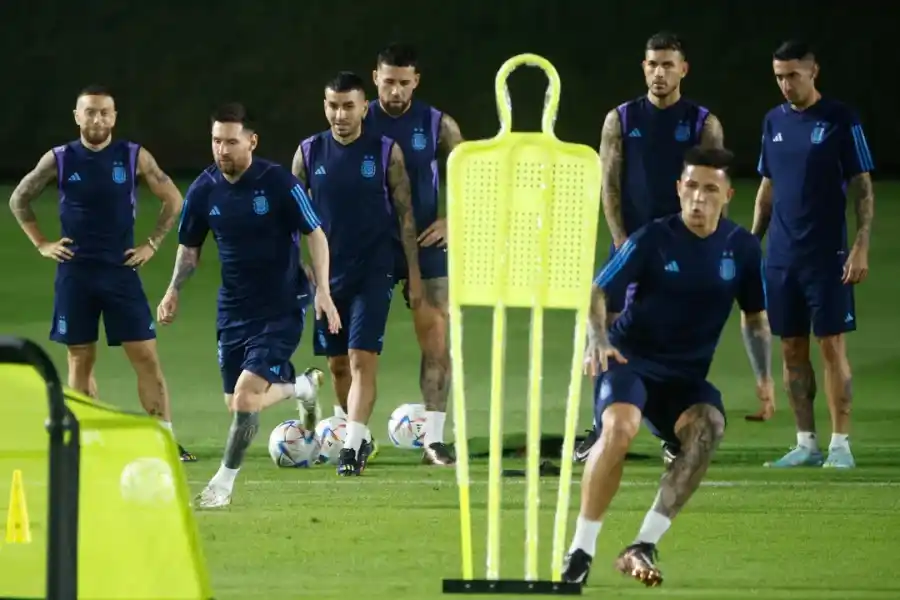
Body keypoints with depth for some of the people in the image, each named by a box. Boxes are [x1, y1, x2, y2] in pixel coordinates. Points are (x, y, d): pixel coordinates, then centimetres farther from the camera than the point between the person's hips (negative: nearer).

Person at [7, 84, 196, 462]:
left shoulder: (135, 157, -1)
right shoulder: (59, 160, 0)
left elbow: (173, 200, 7)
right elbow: (19, 200, 11)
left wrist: (152, 245, 1)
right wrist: (42, 244, 5)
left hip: (121, 270, -1)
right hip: (75, 272, 1)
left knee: (146, 355, -5)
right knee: (80, 359, 5)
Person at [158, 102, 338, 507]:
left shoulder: (278, 183, -14)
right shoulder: (204, 190, -2)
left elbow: (315, 235, -7)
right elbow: (189, 247, 13)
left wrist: (323, 290, -15)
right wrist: (174, 290, -1)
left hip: (281, 309, -5)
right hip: (234, 310, 5)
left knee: (245, 397, -16)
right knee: (238, 404, 10)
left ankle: (224, 482, 2)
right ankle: (303, 387, 40)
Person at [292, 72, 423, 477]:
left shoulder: (386, 153, -4)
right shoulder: (309, 153, 3)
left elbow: (405, 214, 0)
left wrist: (414, 275, -1)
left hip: (373, 273, -3)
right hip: (327, 273, 3)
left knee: (362, 359, -13)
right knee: (337, 363, 11)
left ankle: (352, 446, -16)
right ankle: (360, 435, 29)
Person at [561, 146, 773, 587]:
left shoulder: (742, 248, 3)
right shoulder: (652, 239, -7)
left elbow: (754, 316, 16)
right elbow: (596, 291, -7)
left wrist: (763, 374, 2)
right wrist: (597, 337, -26)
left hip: (686, 377, 3)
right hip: (630, 360, -3)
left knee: (708, 427, -31)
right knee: (620, 427, -35)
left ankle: (644, 545, -30)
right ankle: (581, 549, -25)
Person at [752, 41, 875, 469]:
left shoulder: (840, 121, -5)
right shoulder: (775, 122, 11)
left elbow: (863, 188, -5)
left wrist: (861, 246, -13)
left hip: (827, 256, -5)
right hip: (781, 256, 5)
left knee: (831, 345, -6)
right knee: (792, 348, 5)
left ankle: (840, 444, -2)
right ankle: (806, 444, 11)